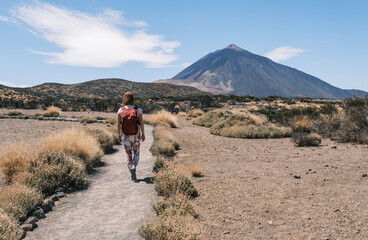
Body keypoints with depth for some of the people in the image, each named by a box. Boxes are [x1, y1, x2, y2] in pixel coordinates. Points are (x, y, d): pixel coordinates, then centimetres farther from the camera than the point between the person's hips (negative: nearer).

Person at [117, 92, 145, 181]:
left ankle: (132, 173, 12)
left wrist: (119, 135, 4)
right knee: (136, 153, 16)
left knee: (128, 154, 12)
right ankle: (134, 168, -8)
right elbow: (141, 124, -9)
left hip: (125, 136, 1)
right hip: (136, 136, 0)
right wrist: (143, 134, 1)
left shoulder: (121, 110, -7)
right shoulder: (138, 110, -9)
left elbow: (119, 124, -6)